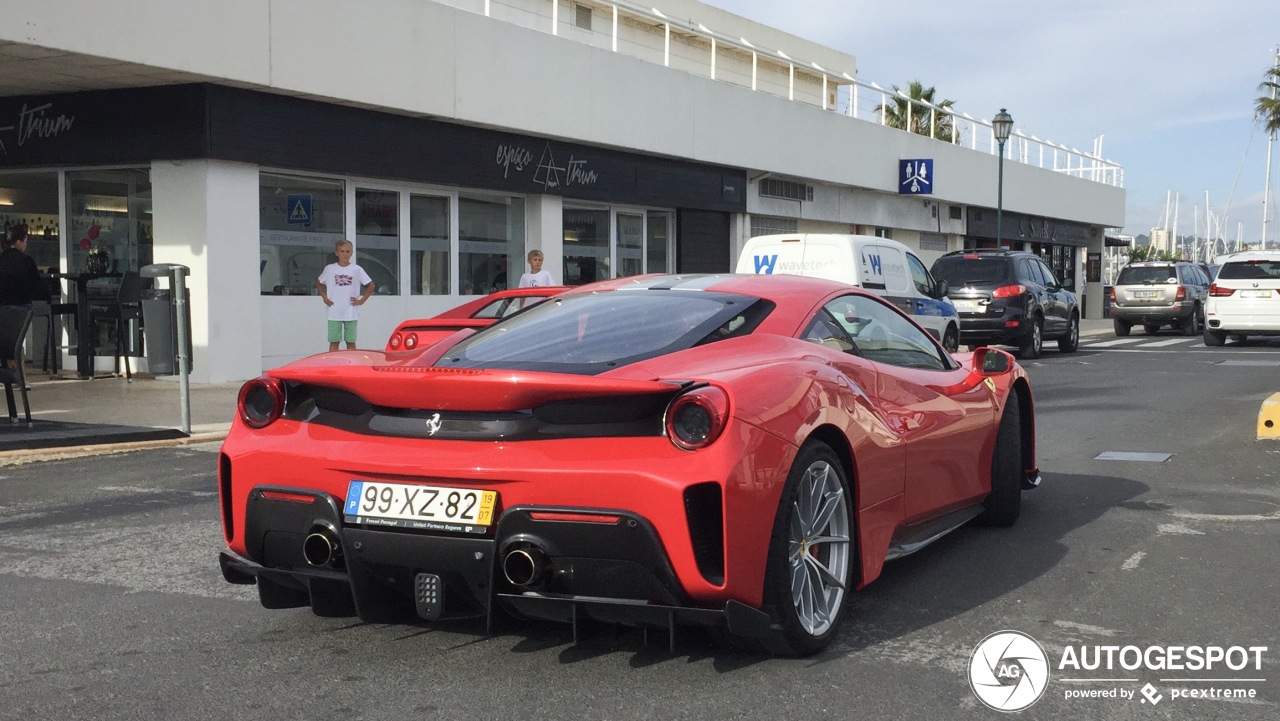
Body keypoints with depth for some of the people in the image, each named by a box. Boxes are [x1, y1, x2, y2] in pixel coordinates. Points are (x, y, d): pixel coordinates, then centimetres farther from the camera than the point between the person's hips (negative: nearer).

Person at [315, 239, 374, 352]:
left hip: (351, 313, 0)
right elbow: (319, 283, 18)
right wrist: (324, 297, 6)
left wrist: (362, 300, -1)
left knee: (351, 342, 5)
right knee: (334, 341, 1)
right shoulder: (330, 269, 4)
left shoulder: (357, 269, 1)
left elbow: (371, 285, 5)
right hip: (334, 312, 0)